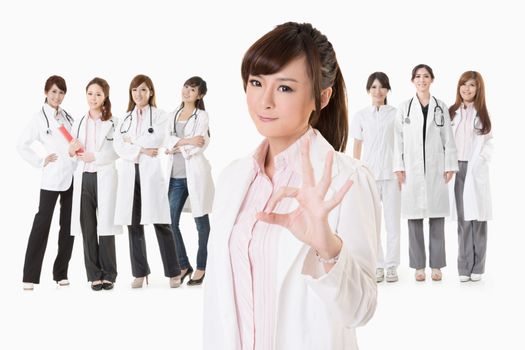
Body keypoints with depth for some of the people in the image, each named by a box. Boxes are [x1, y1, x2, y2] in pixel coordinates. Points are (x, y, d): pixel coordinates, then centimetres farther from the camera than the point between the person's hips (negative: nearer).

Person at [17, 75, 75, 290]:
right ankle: (30, 276, -1)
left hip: (73, 176, 6)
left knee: (69, 225, 6)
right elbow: (22, 145, -5)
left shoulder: (67, 117, 13)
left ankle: (61, 273, 15)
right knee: (42, 224, -4)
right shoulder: (39, 118, -2)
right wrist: (41, 162, -6)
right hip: (52, 178, -5)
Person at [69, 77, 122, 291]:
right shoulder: (79, 123, 16)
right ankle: (94, 275, 10)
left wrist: (95, 156, -14)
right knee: (87, 227, 4)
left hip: (105, 177, -4)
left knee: (105, 225, -4)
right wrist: (72, 151, -2)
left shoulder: (114, 122, 0)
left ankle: (108, 274, 6)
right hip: (83, 178, 4)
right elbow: (73, 153, 20)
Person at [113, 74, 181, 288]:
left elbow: (157, 140, -10)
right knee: (134, 225, 3)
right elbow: (118, 146, 3)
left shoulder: (159, 115, 6)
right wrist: (141, 150, -10)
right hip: (129, 174, 4)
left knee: (161, 224, -4)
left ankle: (173, 272, 3)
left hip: (151, 173, -3)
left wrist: (132, 140, -2)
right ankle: (139, 273, 10)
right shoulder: (125, 118, 16)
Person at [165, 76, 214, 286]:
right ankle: (183, 265, 17)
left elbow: (198, 146, -12)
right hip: (176, 176, 5)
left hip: (195, 174, -5)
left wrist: (176, 147, -6)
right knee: (171, 222, 2)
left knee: (201, 222, 4)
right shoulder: (173, 115, 15)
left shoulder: (201, 116, -1)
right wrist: (186, 141, -12)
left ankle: (201, 267, 14)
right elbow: (168, 140, 2)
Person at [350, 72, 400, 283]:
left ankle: (392, 265, 11)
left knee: (393, 220, 1)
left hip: (391, 174, -1)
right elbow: (357, 147, 9)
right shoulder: (361, 116, 7)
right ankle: (378, 265, 12)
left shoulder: (396, 114, 3)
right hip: (369, 174, 1)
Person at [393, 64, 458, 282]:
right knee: (414, 219, 2)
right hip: (412, 170, 0)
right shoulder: (404, 108, 6)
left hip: (435, 169, 0)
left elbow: (448, 139, 6)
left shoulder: (441, 108, 8)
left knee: (437, 220, 3)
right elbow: (398, 140, 4)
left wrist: (450, 166, 0)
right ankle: (418, 266, 9)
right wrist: (399, 167, -3)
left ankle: (436, 265, 10)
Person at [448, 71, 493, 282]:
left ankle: (477, 267, 5)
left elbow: (489, 144, 5)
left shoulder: (482, 114, 7)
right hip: (457, 169, 1)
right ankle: (464, 267, 5)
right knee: (463, 220, 1)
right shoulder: (451, 113, 10)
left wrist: (478, 163, -9)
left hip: (476, 171, -1)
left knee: (477, 219, -2)